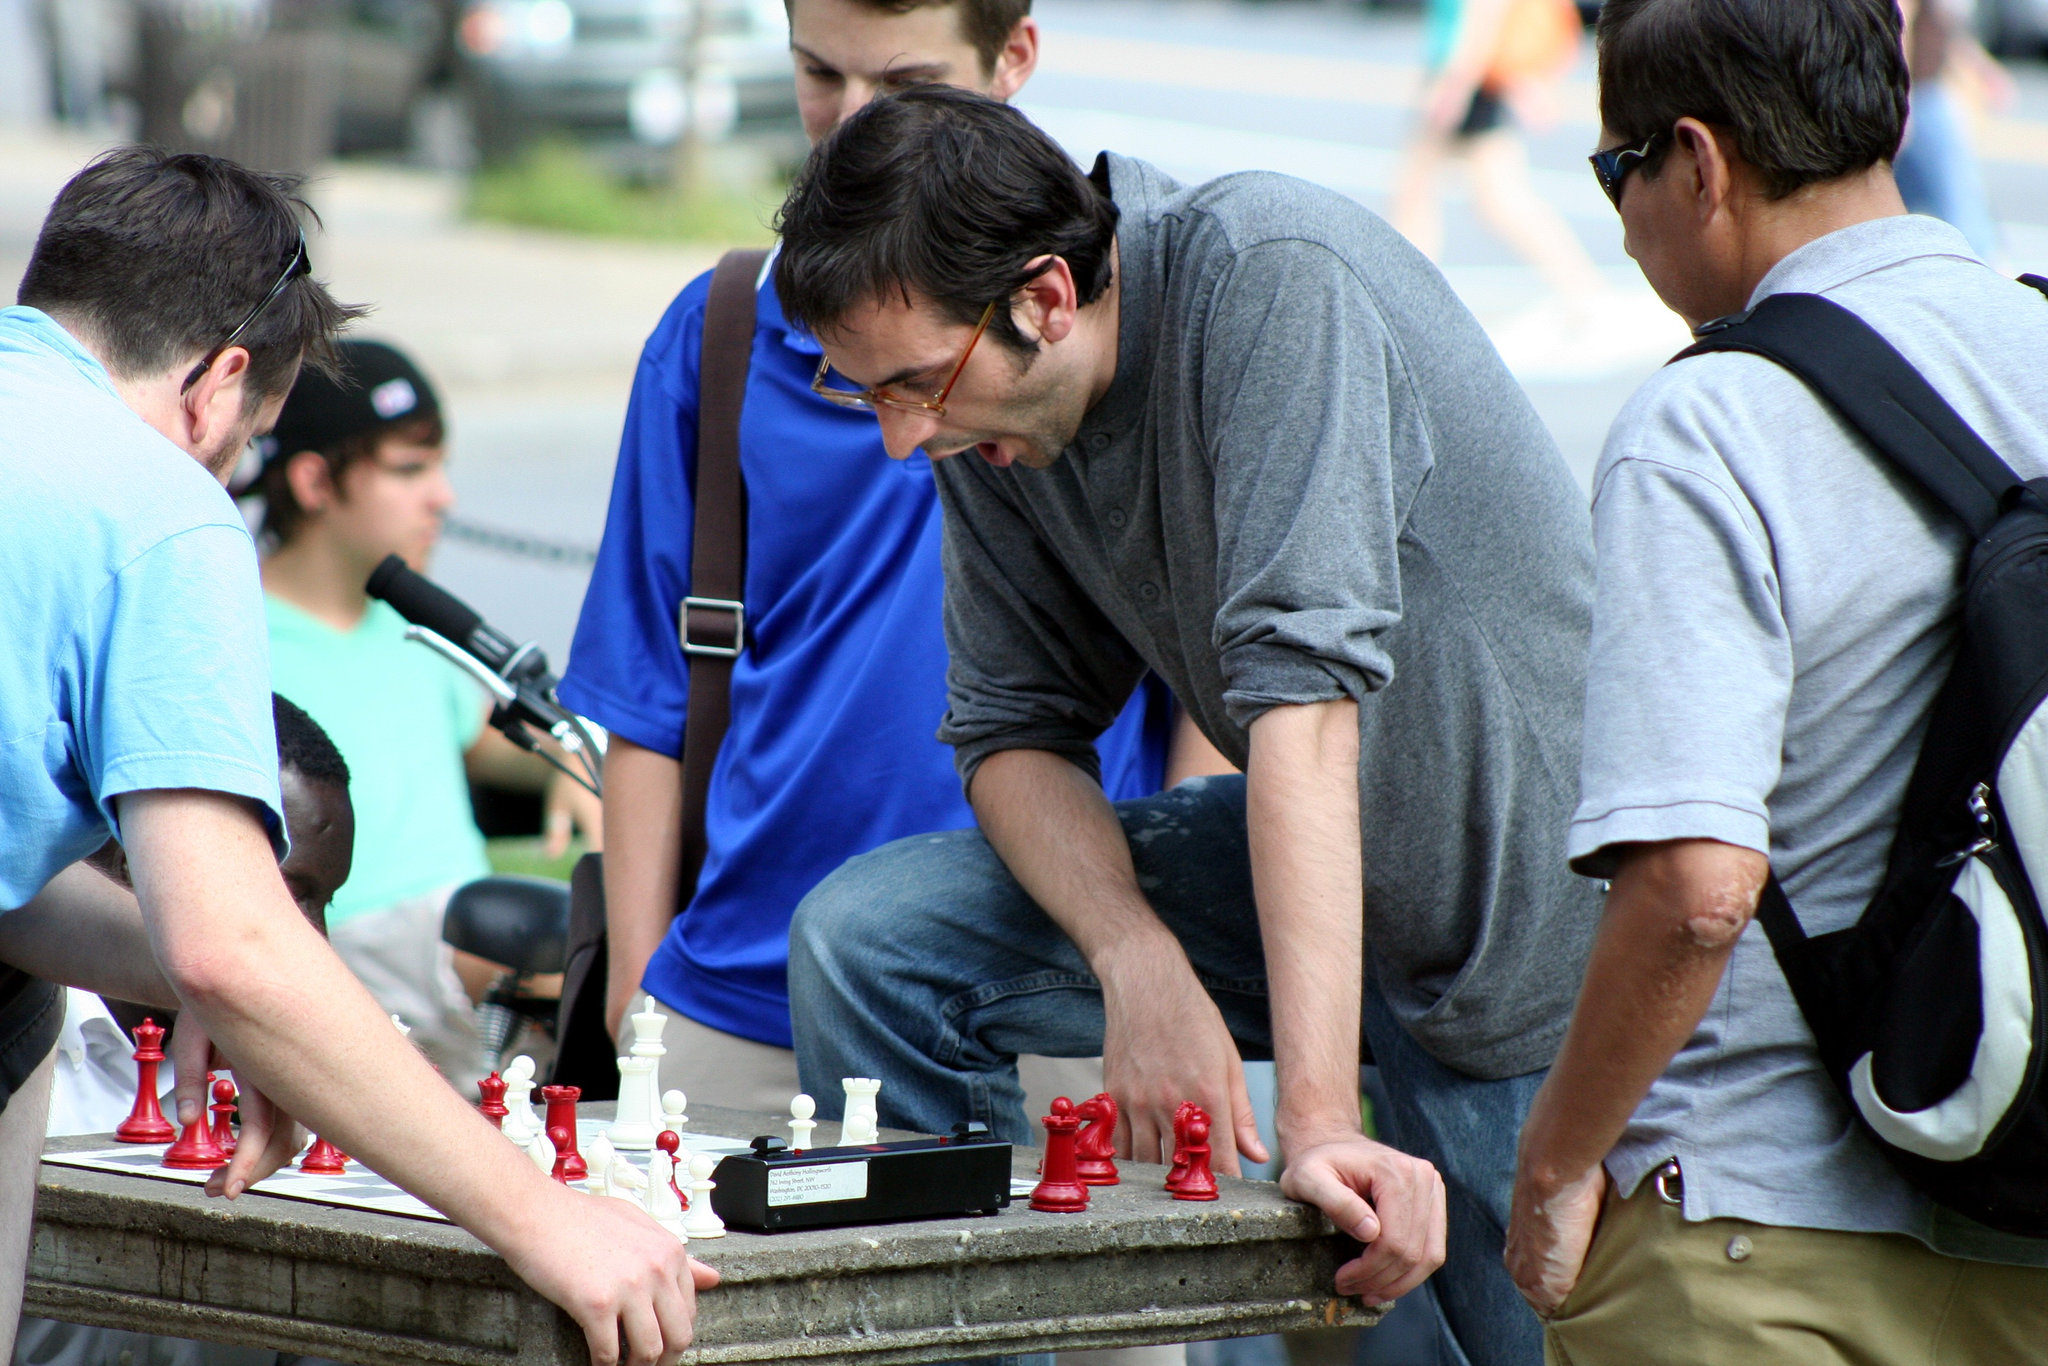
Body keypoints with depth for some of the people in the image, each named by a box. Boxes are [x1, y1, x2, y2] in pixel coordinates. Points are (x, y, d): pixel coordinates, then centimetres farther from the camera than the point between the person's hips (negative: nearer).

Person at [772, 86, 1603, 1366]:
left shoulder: (1273, 280, -28)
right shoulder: (985, 418, -5)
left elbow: (1304, 696, -34)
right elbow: (1018, 731, 0)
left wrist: (1318, 1117, -38)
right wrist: (1138, 960, -21)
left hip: (1531, 905, -6)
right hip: (1308, 870, 6)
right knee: (865, 941, -7)